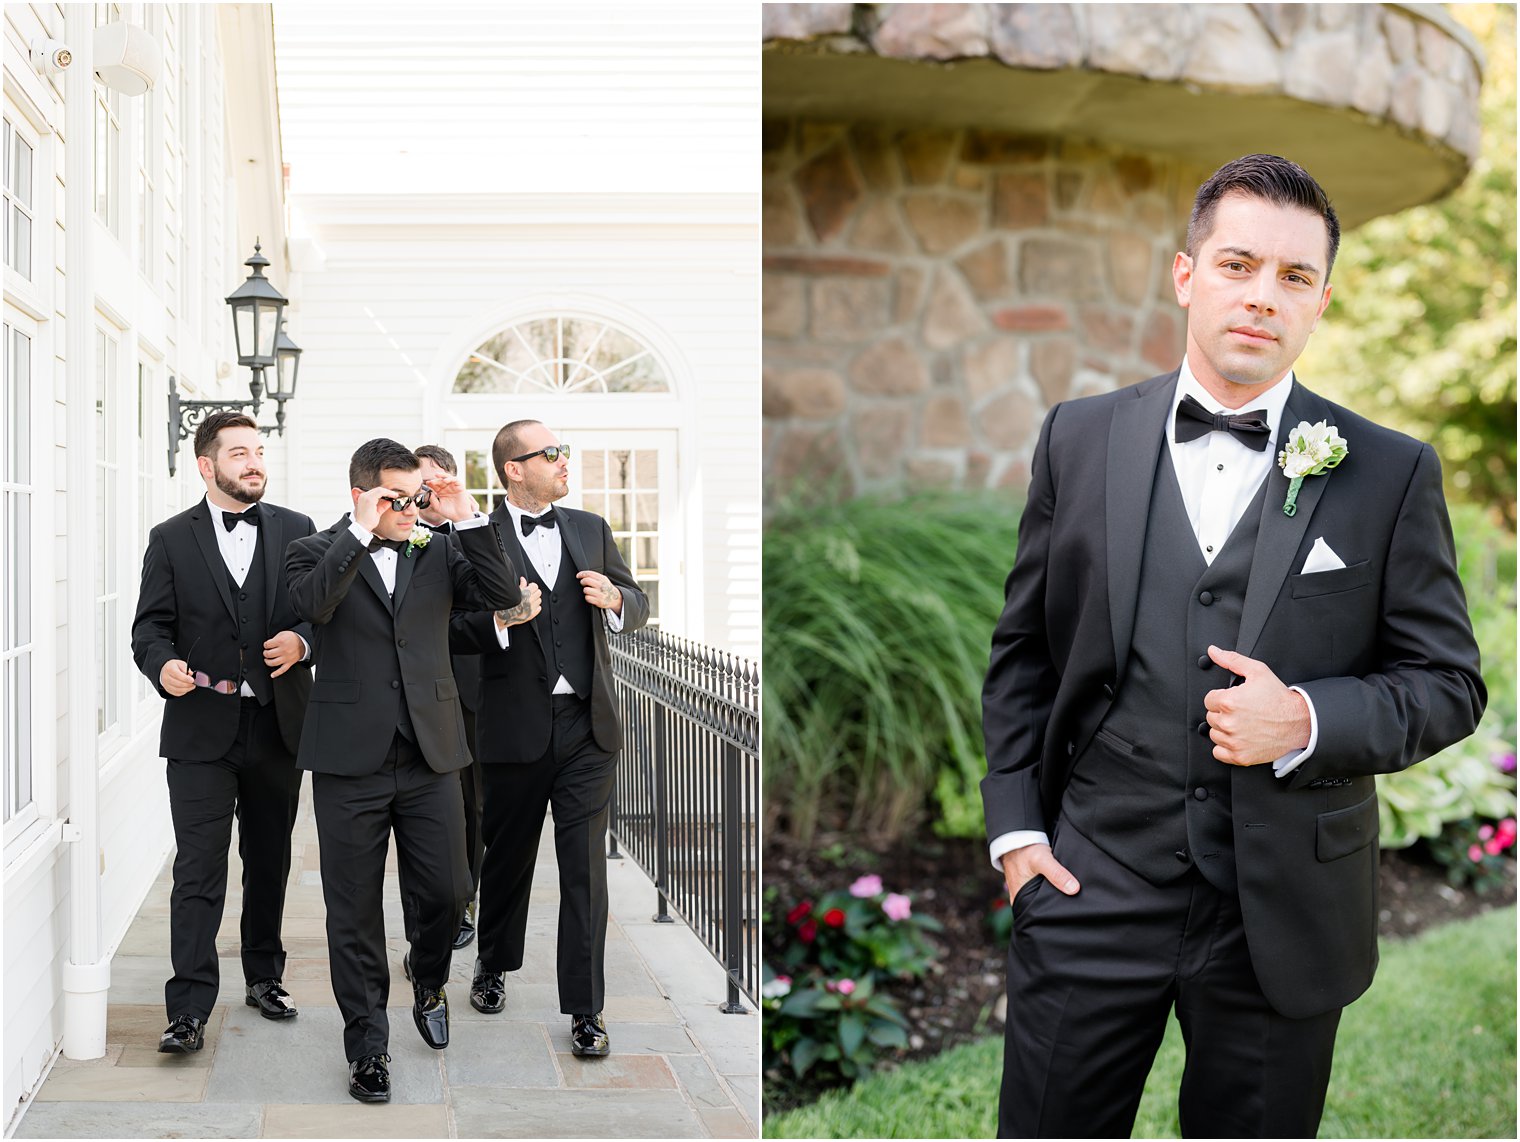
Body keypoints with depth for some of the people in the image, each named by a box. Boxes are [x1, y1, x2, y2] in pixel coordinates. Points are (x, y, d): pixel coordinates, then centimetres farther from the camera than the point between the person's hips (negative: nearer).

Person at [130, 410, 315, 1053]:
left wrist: (302, 641, -12)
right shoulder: (172, 540, 3)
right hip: (201, 728, -2)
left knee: (270, 862, 14)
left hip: (277, 726, 2)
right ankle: (188, 1011, -4)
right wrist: (164, 665, -20)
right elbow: (150, 626, 0)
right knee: (198, 871, -6)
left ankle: (264, 976, 31)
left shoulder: (296, 531, 7)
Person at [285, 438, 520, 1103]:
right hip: (350, 760, -2)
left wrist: (467, 518, -9)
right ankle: (367, 1048, 18)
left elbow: (503, 594, -4)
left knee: (447, 891, 4)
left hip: (429, 755, 2)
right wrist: (362, 530, -21)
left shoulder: (438, 555, 9)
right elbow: (313, 604, -20)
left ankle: (427, 979, 37)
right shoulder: (317, 553, 1)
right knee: (354, 911, 5)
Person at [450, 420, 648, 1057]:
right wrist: (500, 618, -23)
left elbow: (640, 608, 15)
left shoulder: (591, 529, 11)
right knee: (507, 856, 15)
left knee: (585, 866, -1)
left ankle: (585, 1010, 4)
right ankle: (494, 965, 39)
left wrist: (615, 598, -6)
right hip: (516, 729, -2)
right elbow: (454, 632, -5)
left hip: (587, 726, 2)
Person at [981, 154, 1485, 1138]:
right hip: (1092, 893, 1)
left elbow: (1449, 684, 1)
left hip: (1283, 916, 0)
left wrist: (1307, 721, -16)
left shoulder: (1392, 474, -2)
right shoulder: (1081, 439, 3)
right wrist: (1016, 825, 1)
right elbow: (1024, 650, 9)